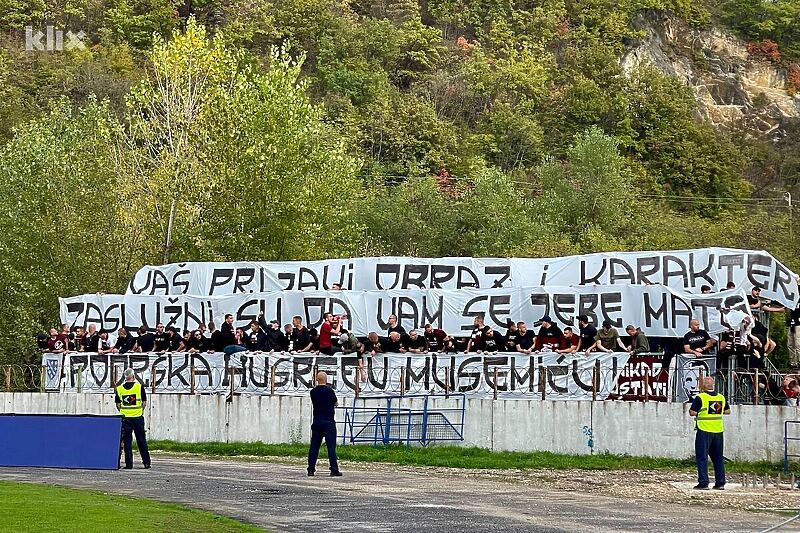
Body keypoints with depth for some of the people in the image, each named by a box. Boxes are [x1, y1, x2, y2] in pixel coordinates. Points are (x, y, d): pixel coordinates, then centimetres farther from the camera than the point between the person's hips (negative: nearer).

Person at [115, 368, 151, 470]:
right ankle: (146, 462, 10)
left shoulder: (119, 389, 1)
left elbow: (118, 404, 4)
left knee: (127, 441, 5)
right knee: (141, 441, 7)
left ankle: (129, 463, 2)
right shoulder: (139, 387, -4)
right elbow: (144, 402, 1)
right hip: (138, 417, -1)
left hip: (125, 418, 1)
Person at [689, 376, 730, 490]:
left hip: (704, 431, -5)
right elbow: (727, 411, 18)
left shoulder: (700, 398, -10)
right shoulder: (721, 397, 7)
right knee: (718, 458, 12)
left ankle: (703, 483, -5)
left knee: (702, 457, 0)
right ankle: (720, 483, 13)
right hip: (718, 431, 5)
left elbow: (692, 413, -11)